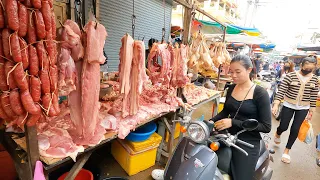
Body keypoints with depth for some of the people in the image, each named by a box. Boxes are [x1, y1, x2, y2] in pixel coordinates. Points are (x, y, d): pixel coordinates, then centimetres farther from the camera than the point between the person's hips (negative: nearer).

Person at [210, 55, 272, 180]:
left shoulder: (260, 94, -12)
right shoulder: (231, 89, 4)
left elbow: (266, 127, -14)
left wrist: (234, 123, -23)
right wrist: (211, 121, -3)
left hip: (248, 142, -4)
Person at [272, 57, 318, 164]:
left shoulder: (314, 79, 0)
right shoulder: (290, 76, -11)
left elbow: (313, 97, 5)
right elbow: (281, 91, -15)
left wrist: (311, 112, 6)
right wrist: (276, 105, -24)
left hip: (303, 108, 3)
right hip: (288, 106, -2)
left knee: (295, 129, 4)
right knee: (283, 127, 2)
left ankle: (286, 151, 22)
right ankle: (277, 134, 40)